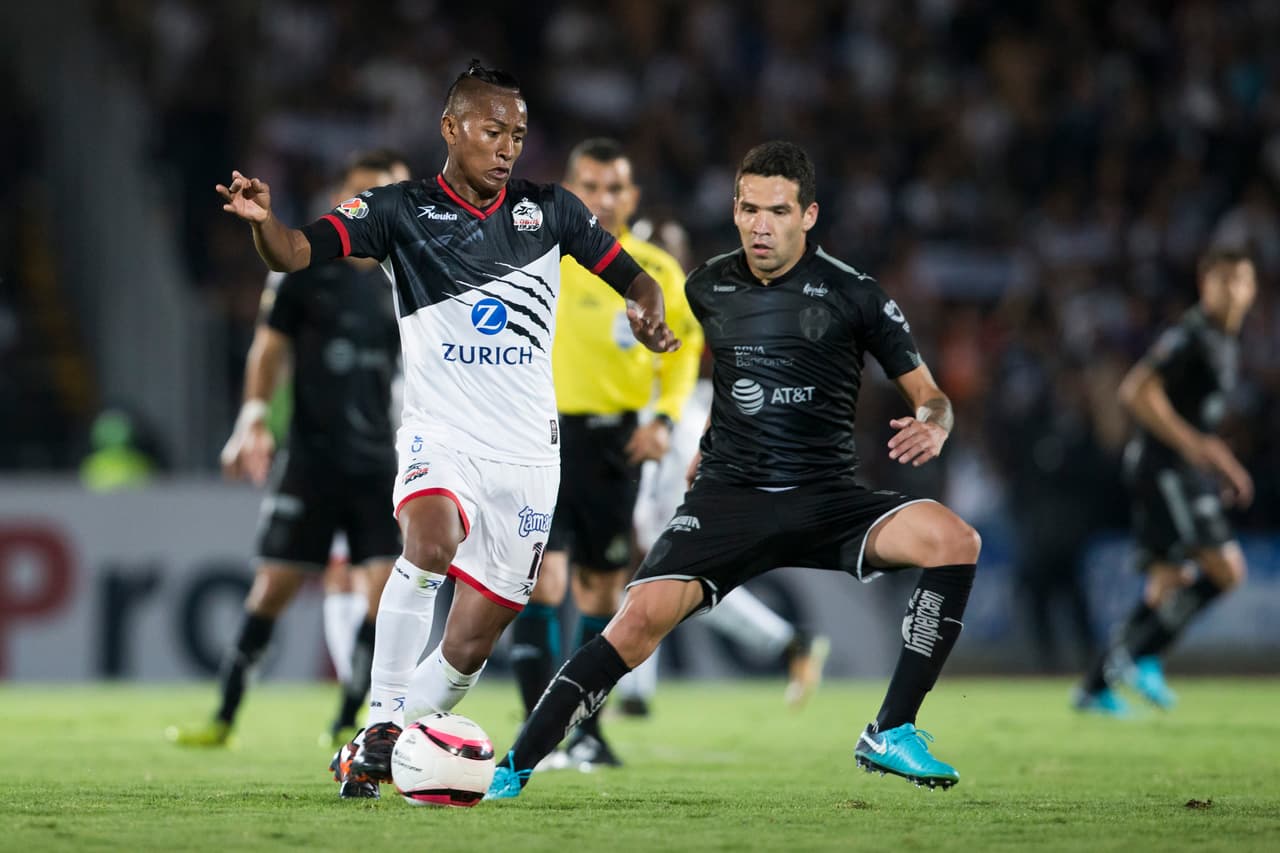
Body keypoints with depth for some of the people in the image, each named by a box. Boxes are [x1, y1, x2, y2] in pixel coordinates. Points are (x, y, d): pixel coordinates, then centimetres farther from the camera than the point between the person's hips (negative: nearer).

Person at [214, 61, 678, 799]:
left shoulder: (549, 210, 6)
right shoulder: (401, 211, -3)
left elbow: (633, 277, 13)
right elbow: (297, 252, -15)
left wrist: (649, 316, -11)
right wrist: (263, 219, -37)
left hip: (528, 454, 3)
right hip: (441, 437, -3)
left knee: (472, 642, 1)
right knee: (433, 543, -34)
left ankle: (376, 756, 20)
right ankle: (380, 727, -24)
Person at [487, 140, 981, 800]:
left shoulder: (851, 293, -3)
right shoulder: (707, 287, 7)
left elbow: (927, 393, 2)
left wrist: (931, 426, -20)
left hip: (826, 499, -1)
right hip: (728, 496, 1)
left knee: (953, 540, -27)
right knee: (644, 616, -24)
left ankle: (890, 735, -18)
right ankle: (512, 771, -16)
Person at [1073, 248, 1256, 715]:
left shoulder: (1227, 343, 19)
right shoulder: (1189, 335, -12)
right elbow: (1136, 391, -21)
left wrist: (1224, 466, 23)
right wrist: (1192, 443, -25)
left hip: (1187, 469, 10)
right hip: (1163, 465, -10)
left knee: (1171, 581, 8)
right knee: (1225, 569, -18)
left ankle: (1096, 685, 9)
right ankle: (1141, 654, -14)